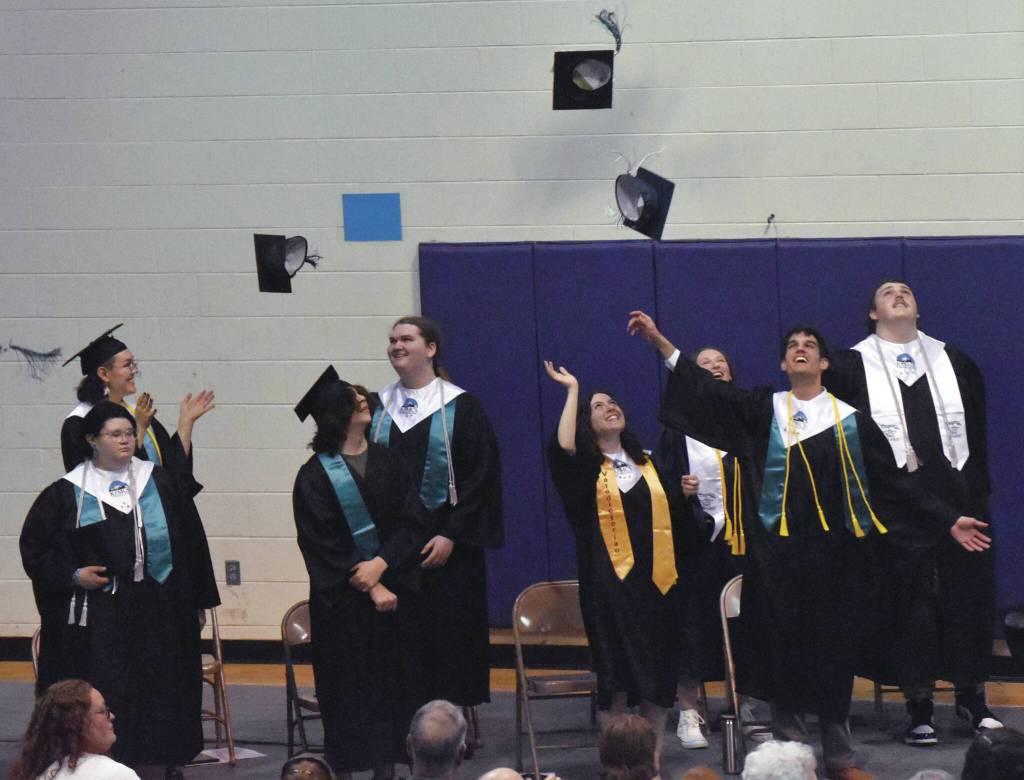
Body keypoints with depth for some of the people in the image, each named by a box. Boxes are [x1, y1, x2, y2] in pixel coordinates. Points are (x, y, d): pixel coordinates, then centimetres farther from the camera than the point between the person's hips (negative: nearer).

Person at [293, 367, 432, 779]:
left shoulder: (387, 461, 7)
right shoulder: (315, 475, -5)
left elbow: (415, 522, 0)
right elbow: (323, 544, -10)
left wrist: (381, 564, -14)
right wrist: (370, 588, -14)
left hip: (393, 590, 4)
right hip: (342, 600, -4)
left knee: (391, 684, 6)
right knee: (348, 689, -1)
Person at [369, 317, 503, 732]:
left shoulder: (460, 408, -2)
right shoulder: (377, 407, 9)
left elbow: (480, 477, -6)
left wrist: (451, 535, -14)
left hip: (445, 544, -3)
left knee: (450, 633, -1)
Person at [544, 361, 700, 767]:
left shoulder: (647, 463, 16)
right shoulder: (586, 466, 3)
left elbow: (673, 510, 25)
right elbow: (562, 447, -20)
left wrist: (685, 492, 6)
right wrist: (572, 390, -13)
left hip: (655, 577, 4)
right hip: (608, 579, -4)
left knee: (657, 670, 4)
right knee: (616, 672, -5)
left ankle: (653, 758, 12)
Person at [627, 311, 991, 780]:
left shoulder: (851, 420, 7)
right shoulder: (764, 410, 7)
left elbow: (895, 483, 10)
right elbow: (707, 391, -1)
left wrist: (948, 522, 6)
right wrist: (658, 341, -10)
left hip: (836, 552, 0)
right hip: (778, 550, 0)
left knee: (833, 649, 3)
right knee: (784, 647, 0)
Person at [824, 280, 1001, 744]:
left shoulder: (952, 362, 13)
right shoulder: (851, 367, 3)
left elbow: (976, 431, 14)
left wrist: (978, 491, 8)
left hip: (957, 496, 3)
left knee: (966, 593, 4)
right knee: (908, 599, -3)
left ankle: (971, 696, 17)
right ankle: (919, 706, 4)